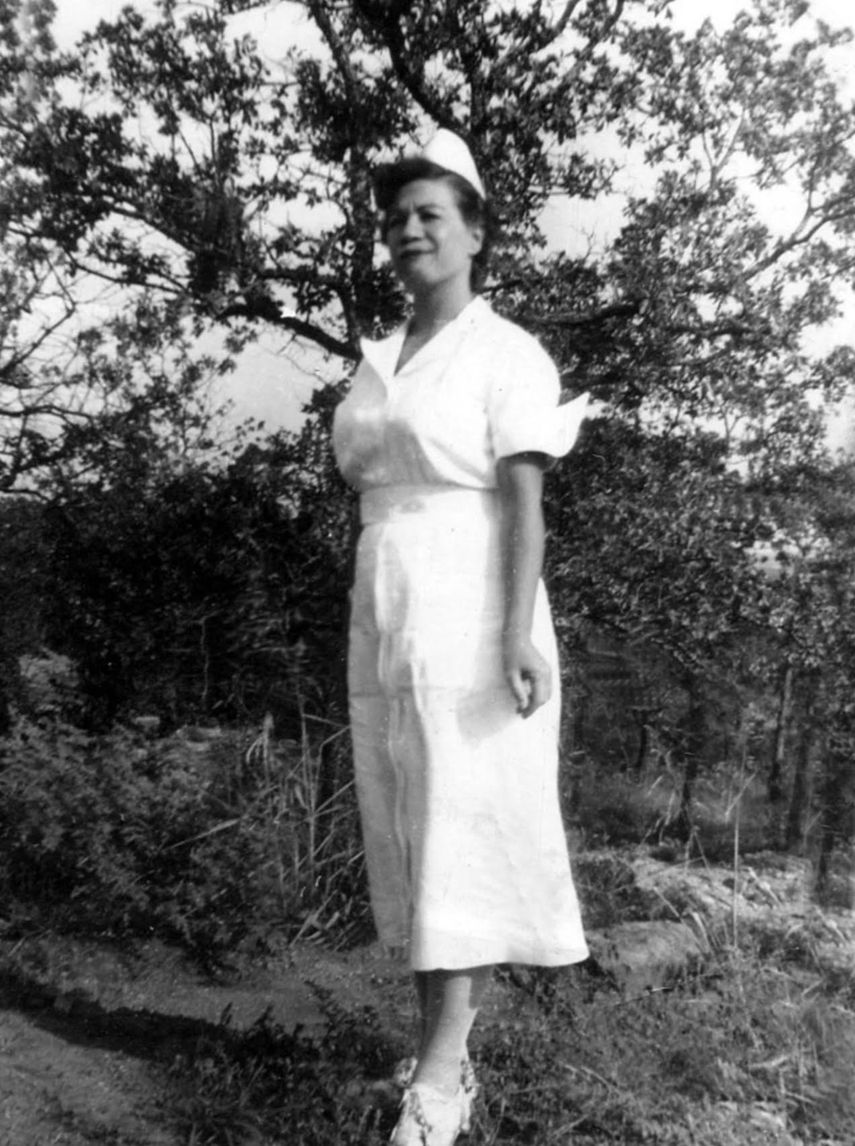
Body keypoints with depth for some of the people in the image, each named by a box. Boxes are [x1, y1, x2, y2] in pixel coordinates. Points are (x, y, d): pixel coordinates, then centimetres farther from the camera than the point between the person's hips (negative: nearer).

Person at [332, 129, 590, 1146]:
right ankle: (445, 1052, 21)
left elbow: (524, 501, -11)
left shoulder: (507, 353, -2)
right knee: (408, 836, 8)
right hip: (384, 622, 7)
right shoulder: (376, 363, 17)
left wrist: (521, 633, -21)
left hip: (469, 617, -7)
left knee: (461, 836, -6)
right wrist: (366, 632, 14)